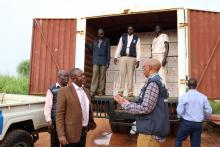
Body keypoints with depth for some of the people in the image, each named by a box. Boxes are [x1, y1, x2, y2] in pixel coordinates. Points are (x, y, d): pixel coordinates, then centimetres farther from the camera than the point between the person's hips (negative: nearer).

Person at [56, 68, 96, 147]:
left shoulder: (86, 90, 8)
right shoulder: (64, 91, -12)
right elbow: (59, 114, -14)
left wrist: (91, 122, 14)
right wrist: (61, 135, -17)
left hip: (84, 131, 6)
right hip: (71, 133, -6)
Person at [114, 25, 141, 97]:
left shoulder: (136, 38, 10)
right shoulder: (123, 37, 15)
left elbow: (138, 50, 4)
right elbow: (119, 47, 11)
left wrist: (138, 60, -6)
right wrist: (116, 57, 2)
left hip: (132, 58, -1)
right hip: (123, 57, 1)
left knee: (130, 75, -3)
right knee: (122, 74, -6)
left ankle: (130, 92, 0)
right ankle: (120, 91, -5)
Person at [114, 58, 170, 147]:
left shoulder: (153, 83, -16)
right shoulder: (158, 81, 15)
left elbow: (145, 108, -21)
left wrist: (124, 104, -11)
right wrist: (128, 103, 12)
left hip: (150, 131, -10)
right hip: (152, 129, 10)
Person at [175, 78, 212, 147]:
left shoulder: (184, 96, -12)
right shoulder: (203, 97, -4)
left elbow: (179, 111, -10)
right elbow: (208, 111, 1)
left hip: (186, 123, -3)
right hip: (198, 124, 3)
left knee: (178, 139, 16)